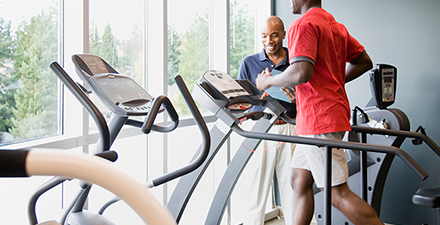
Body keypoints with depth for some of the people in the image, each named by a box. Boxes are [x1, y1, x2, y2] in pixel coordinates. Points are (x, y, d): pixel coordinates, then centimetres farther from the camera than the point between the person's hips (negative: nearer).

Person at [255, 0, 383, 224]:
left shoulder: (303, 25, -13)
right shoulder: (335, 25, 17)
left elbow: (302, 73, -25)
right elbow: (364, 61, 22)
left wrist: (268, 81, -9)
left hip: (320, 119, -10)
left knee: (337, 193, -7)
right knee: (300, 181, 14)